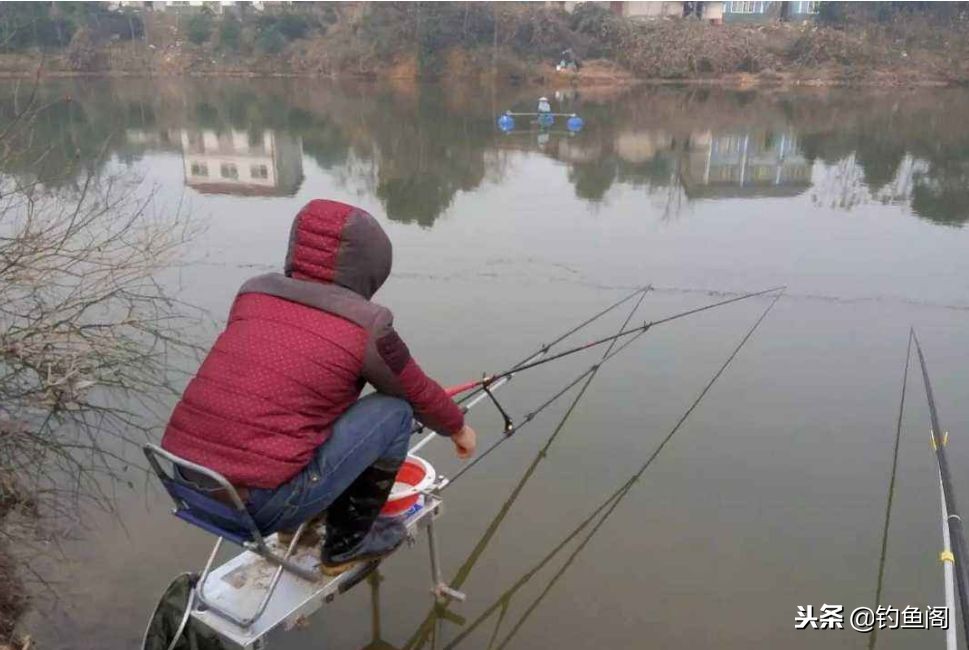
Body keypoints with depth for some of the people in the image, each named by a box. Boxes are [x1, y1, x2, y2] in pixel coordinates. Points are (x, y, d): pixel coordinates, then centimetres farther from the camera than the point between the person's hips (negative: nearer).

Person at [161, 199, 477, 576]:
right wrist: (458, 427, 28)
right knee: (395, 410, 3)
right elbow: (419, 394, 7)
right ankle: (348, 541, 14)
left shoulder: (253, 293, 8)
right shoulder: (363, 328, -9)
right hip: (259, 506, -7)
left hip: (186, 488, 7)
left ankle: (300, 521, 28)